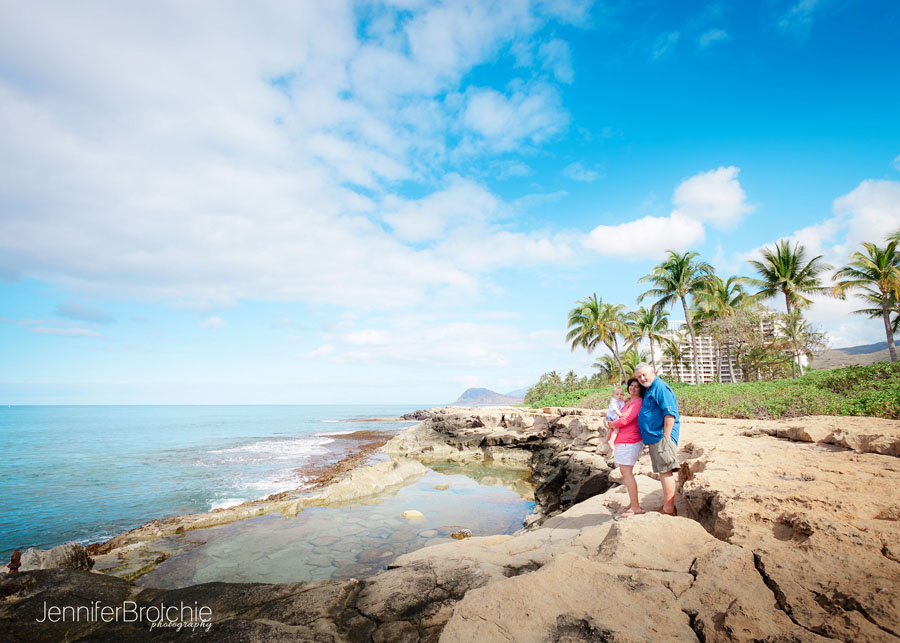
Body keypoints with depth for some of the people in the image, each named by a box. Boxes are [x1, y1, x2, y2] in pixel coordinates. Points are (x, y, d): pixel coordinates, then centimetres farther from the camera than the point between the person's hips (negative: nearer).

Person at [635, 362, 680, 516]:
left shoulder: (660, 387, -12)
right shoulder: (649, 389, 19)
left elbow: (670, 413, -20)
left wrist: (666, 437, -21)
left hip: (661, 437, -10)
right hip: (653, 438, 10)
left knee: (665, 471, -7)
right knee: (663, 472, 14)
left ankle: (668, 509, -3)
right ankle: (667, 505, 22)